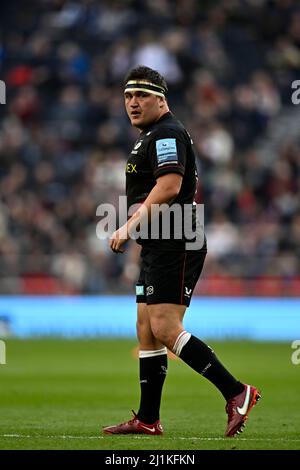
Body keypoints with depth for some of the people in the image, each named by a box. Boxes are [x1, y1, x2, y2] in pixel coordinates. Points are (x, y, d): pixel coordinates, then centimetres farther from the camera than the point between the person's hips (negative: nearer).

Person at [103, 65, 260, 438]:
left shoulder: (167, 132, -10)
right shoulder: (149, 137, 22)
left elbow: (169, 186, -23)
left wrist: (130, 226, -23)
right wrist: (134, 228, 22)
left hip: (174, 246, -11)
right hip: (157, 248, 11)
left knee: (165, 329, -18)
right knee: (146, 332, 9)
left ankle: (236, 393, -17)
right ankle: (148, 420, 12)